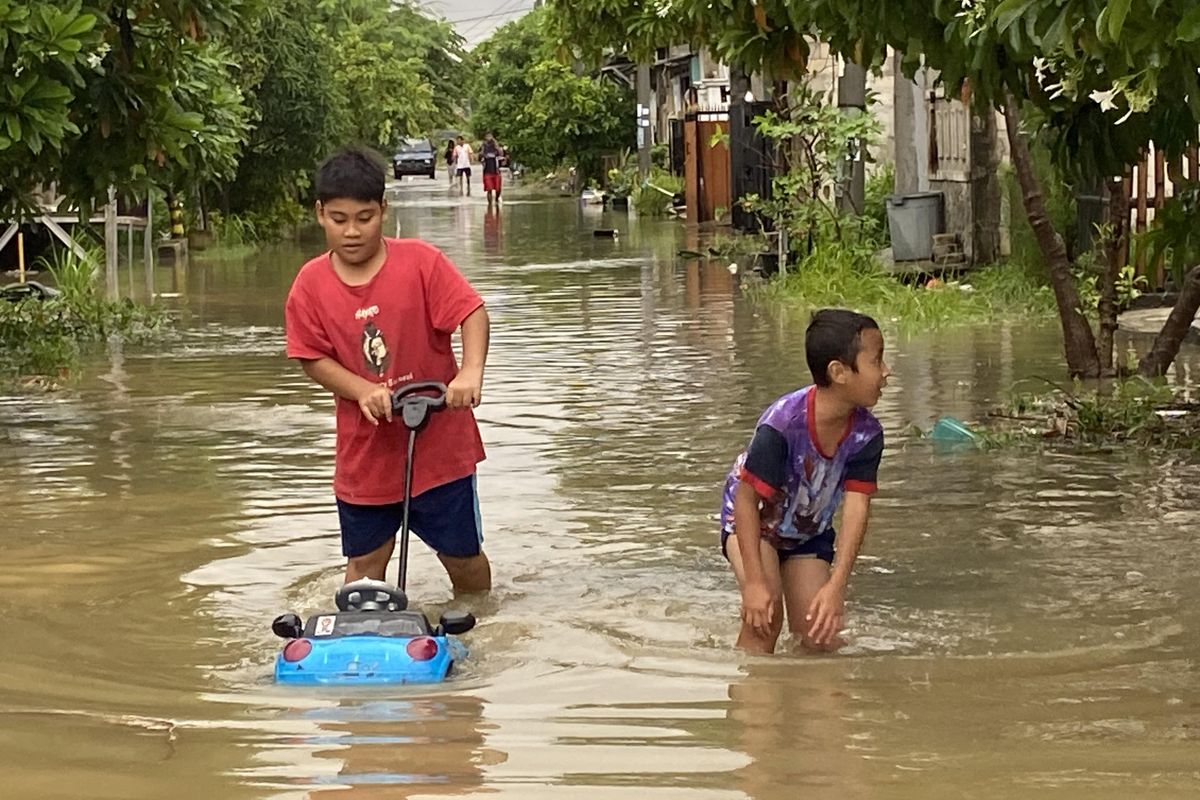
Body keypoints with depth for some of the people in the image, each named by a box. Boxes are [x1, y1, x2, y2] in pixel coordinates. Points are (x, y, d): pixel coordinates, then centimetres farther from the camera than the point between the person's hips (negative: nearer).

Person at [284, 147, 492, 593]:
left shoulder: (420, 262, -10)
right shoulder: (310, 284, -4)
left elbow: (472, 311, -15)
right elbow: (312, 358, -2)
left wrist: (471, 372, -33)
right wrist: (363, 390, -19)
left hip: (438, 441, -1)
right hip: (364, 451, 2)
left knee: (462, 553, 10)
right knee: (364, 562, 7)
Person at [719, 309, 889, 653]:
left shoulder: (866, 433, -22)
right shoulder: (783, 423, -36)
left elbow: (856, 508, -23)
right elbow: (747, 499, -30)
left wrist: (836, 586, -31)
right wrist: (755, 582, -32)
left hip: (809, 531, 5)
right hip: (753, 520, -5)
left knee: (820, 635, -2)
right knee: (765, 615, -26)